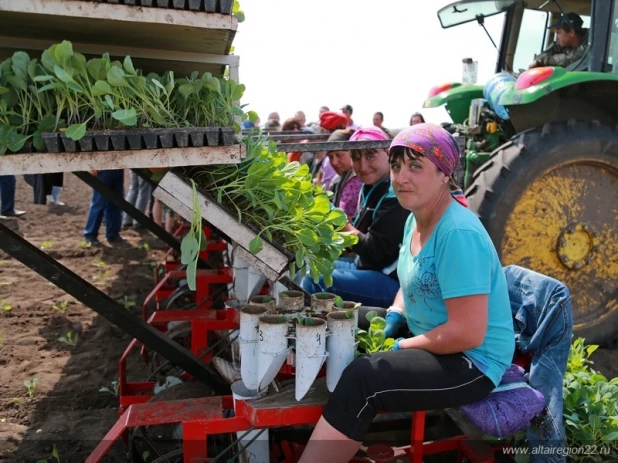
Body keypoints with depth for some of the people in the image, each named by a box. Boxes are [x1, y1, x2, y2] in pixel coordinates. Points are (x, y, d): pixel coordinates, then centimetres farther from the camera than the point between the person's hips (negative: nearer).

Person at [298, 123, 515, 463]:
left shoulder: (458, 234, -25)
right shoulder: (417, 219, 5)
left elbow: (468, 333, -27)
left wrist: (402, 346, -16)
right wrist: (394, 315, 2)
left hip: (471, 362, -10)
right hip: (431, 344, 10)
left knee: (362, 380, -27)